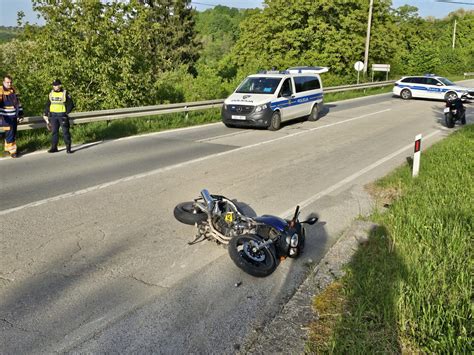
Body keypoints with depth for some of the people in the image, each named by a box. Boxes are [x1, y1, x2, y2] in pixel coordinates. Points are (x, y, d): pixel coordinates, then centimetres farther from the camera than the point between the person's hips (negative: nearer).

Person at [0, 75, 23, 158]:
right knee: (10, 134, -9)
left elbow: (18, 102, 18)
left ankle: (7, 148, 27)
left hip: (14, 117, 7)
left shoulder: (13, 90, 10)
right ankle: (12, 151, -3)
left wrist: (20, 114, 16)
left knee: (13, 133, 13)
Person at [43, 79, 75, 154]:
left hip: (62, 115, -4)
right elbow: (47, 105, 17)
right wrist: (46, 114, 11)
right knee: (54, 132, 7)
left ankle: (68, 148, 1)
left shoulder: (65, 94, -4)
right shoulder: (51, 94, 9)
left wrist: (67, 112, -10)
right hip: (53, 115, 4)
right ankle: (54, 147, 13)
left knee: (65, 132, -3)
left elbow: (71, 104, -3)